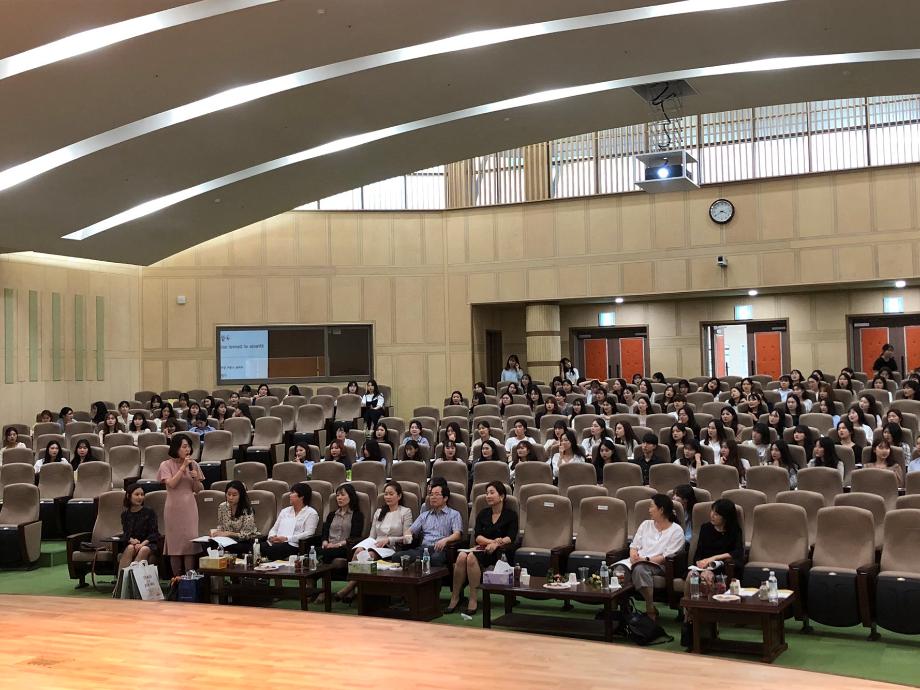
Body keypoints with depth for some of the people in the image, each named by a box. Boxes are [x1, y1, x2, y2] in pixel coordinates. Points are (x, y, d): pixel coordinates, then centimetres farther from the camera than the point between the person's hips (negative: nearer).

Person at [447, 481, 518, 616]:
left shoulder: (511, 515, 8)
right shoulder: (483, 514, 20)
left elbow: (511, 538, -4)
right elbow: (477, 536, 7)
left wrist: (496, 544, -20)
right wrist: (492, 541, -11)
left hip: (500, 551, -4)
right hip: (482, 548, 4)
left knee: (472, 557, -35)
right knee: (461, 557, -31)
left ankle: (473, 599, -31)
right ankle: (454, 597, -25)